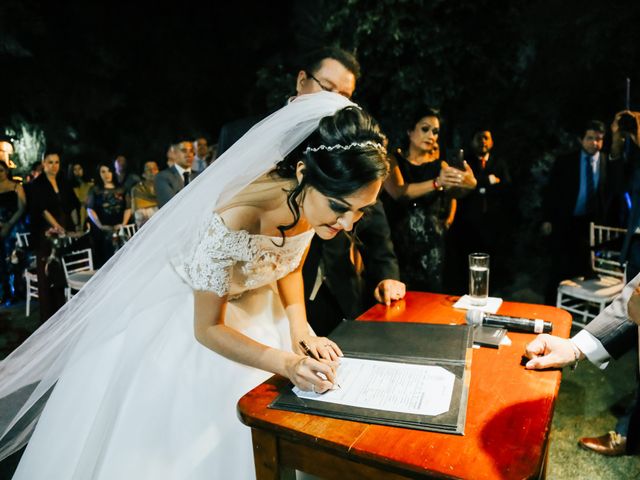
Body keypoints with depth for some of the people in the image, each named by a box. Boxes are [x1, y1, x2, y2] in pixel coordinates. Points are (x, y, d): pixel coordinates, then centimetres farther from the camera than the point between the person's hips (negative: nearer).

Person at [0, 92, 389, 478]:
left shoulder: (315, 200, -19)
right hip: (182, 324, -5)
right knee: (164, 440, 11)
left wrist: (300, 331, -13)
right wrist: (287, 363, -31)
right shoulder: (234, 218, -39)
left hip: (251, 310, 6)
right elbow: (207, 328, -24)